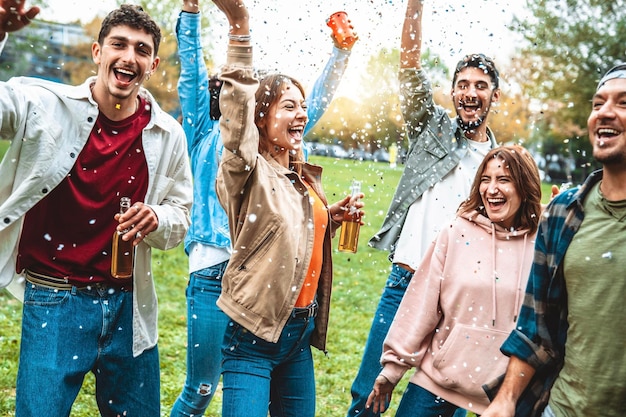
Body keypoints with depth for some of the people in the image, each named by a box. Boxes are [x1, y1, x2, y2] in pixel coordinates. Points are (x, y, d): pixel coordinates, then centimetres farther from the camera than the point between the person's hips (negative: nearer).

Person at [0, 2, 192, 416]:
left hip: (128, 306, 4)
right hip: (55, 302, -3)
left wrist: (155, 221, -15)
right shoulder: (42, 104, -8)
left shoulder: (168, 135, 0)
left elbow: (180, 219, 9)